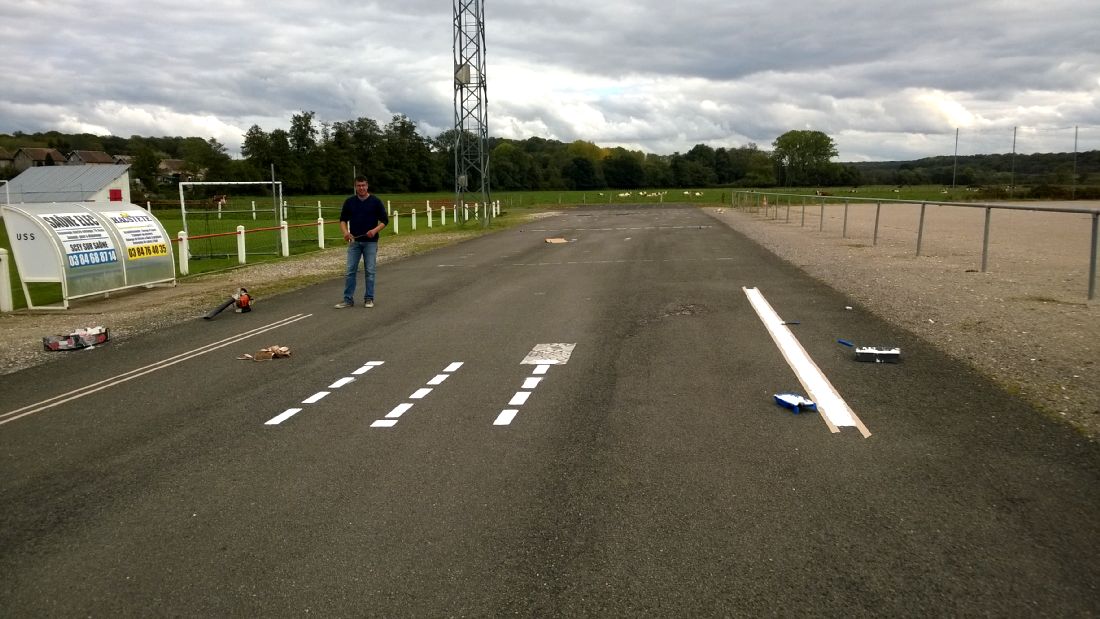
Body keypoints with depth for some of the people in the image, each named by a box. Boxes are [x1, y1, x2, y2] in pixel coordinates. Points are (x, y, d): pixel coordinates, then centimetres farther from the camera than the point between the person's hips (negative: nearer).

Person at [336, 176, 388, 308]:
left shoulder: (375, 201, -3)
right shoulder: (349, 202, 4)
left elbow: (385, 220, -1)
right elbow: (343, 219, 9)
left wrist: (375, 230, -18)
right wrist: (345, 232, -11)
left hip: (370, 242, -2)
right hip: (354, 242, 2)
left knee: (370, 271, 2)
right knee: (350, 271, 1)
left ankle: (369, 299, 11)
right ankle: (348, 299, 6)